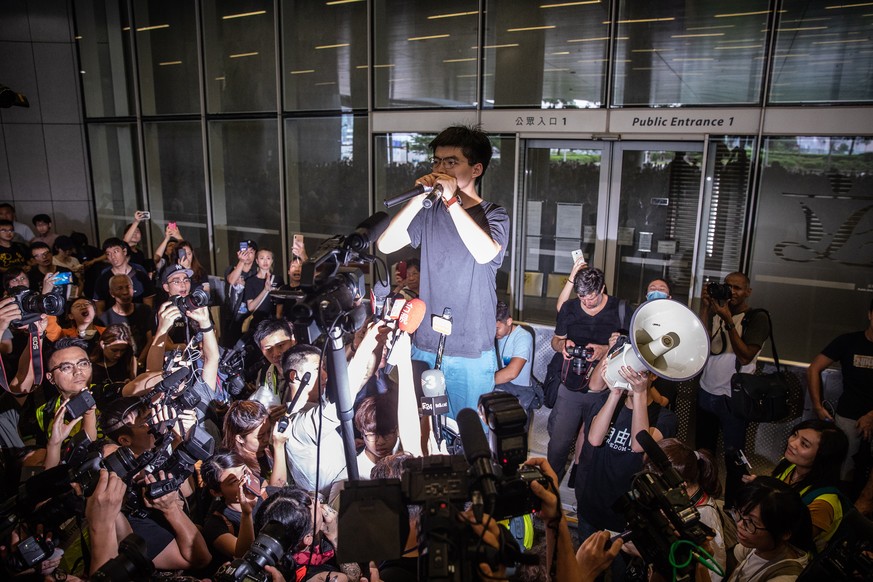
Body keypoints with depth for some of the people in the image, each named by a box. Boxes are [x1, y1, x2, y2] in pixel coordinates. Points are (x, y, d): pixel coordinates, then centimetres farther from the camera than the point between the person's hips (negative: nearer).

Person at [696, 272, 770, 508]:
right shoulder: (715, 311, 8)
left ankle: (731, 506, 15)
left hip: (733, 397, -4)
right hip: (706, 392, 5)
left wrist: (728, 321, -21)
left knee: (732, 455, 0)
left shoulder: (757, 318, -5)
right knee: (703, 450, 14)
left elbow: (745, 356, -15)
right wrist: (705, 306, -11)